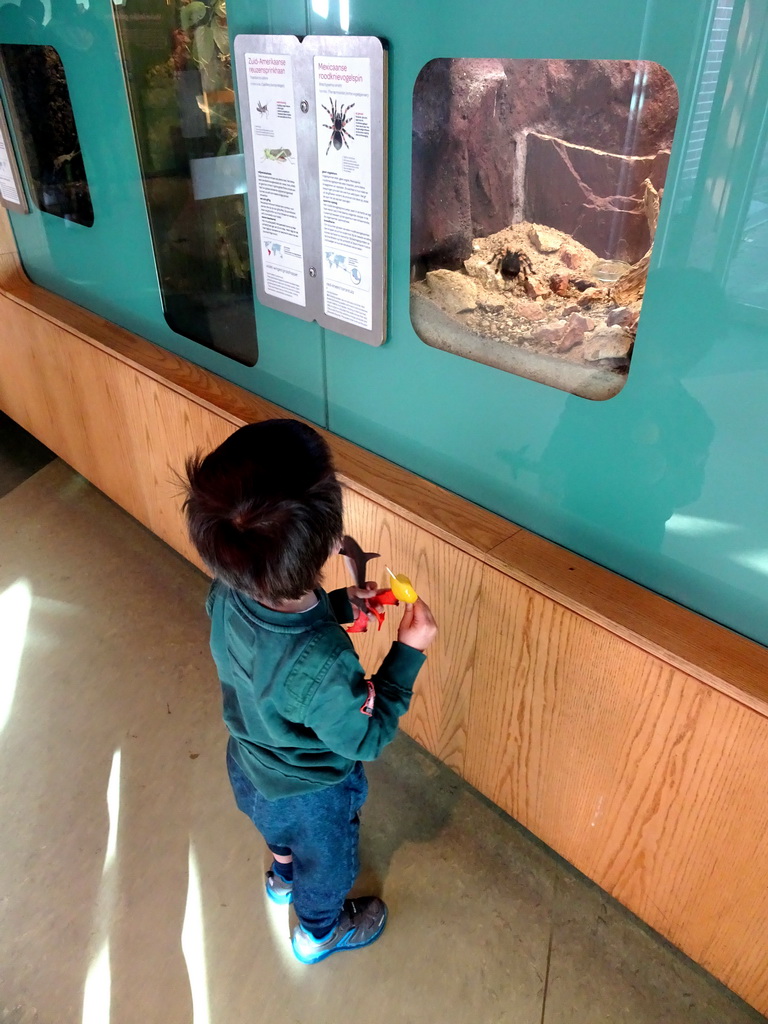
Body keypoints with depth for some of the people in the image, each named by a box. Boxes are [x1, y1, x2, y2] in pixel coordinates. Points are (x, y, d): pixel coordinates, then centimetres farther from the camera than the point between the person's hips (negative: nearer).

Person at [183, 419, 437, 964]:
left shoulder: (227, 594, -28)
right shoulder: (322, 665, -47)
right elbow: (365, 738, -26)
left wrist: (341, 604, -9)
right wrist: (409, 652, -25)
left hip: (250, 763, 6)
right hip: (311, 795, -5)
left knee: (282, 828, 39)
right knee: (326, 863, 30)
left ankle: (284, 875, 72)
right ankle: (320, 932, 62)